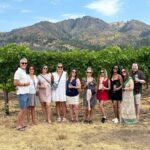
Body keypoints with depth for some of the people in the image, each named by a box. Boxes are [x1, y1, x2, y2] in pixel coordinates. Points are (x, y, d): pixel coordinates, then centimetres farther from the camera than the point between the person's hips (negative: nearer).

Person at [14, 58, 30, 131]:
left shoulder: (24, 72, 17)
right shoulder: (18, 72, -12)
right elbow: (15, 83, -20)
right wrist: (24, 84, -14)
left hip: (26, 93, 9)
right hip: (22, 93, -9)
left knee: (25, 109, 10)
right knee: (22, 109, -7)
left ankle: (22, 124, 17)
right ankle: (18, 125, 2)